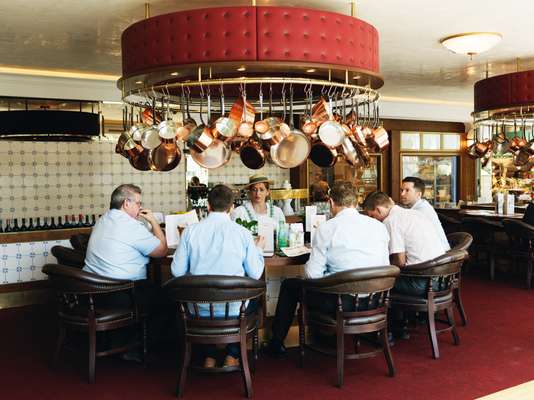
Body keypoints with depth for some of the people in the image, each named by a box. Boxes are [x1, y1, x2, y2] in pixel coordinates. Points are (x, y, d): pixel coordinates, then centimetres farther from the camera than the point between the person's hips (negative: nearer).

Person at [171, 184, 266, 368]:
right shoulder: (243, 233, -9)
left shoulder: (191, 231, -6)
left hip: (199, 309, 1)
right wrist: (258, 249, 16)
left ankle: (209, 357, 34)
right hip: (233, 309, -1)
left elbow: (177, 271, -4)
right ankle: (232, 355, 29)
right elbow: (255, 274, -3)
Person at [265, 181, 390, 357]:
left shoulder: (326, 229, -12)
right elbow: (385, 267, 6)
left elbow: (312, 274, -11)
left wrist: (308, 265, 11)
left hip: (341, 302, -5)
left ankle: (276, 343, 29)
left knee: (289, 285, 18)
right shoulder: (379, 226, 1)